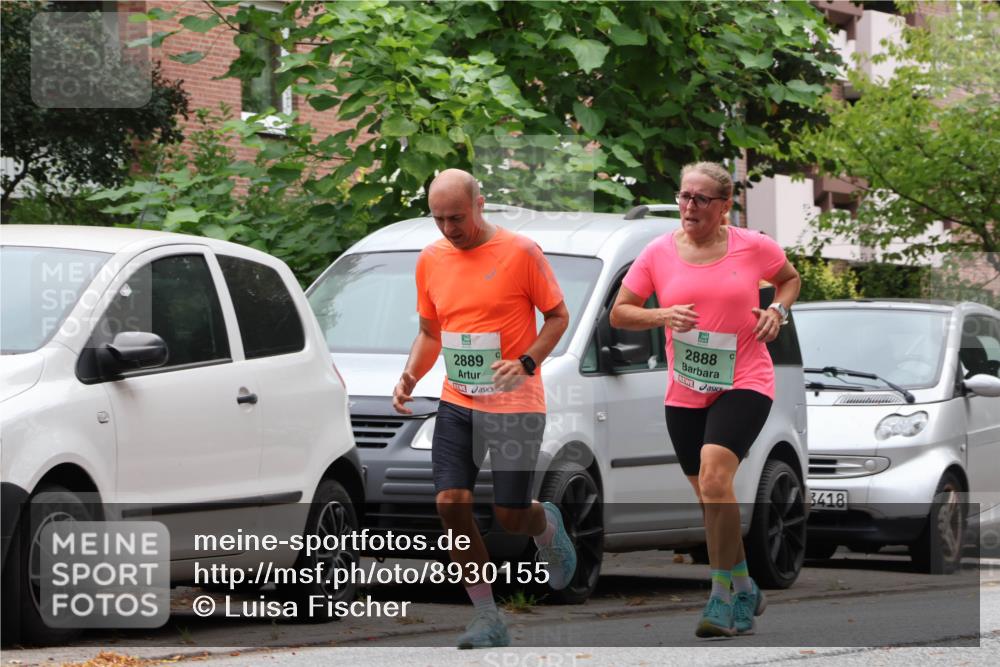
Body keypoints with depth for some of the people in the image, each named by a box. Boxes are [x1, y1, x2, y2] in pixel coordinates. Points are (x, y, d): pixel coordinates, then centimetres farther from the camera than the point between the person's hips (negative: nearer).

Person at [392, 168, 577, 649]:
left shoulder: (520, 252, -9)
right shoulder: (431, 259, 6)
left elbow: (558, 316, -3)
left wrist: (526, 363, -19)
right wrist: (410, 376, -1)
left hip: (515, 405, -4)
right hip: (457, 402, 4)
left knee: (510, 516, -4)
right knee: (450, 503, -10)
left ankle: (547, 526, 36)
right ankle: (487, 619, 1)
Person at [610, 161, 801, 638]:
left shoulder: (753, 246, -2)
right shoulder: (659, 252, 0)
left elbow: (790, 278, 18)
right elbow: (619, 313, 4)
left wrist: (777, 310, -2)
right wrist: (662, 315, -14)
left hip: (744, 383, -4)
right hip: (685, 393, 4)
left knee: (714, 476, -25)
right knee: (710, 498, 12)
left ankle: (722, 597, -19)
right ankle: (745, 593, 32)